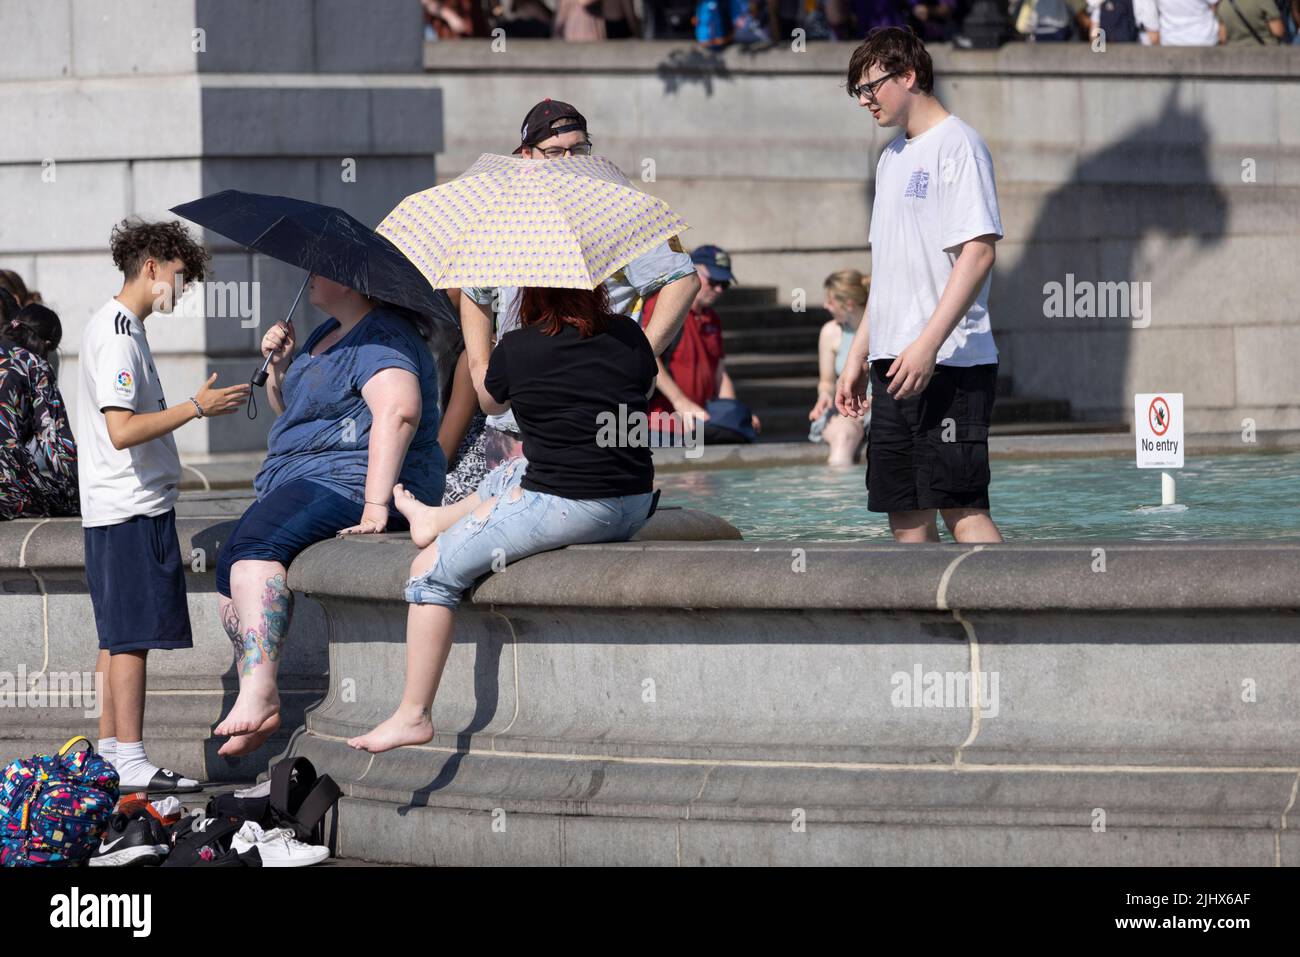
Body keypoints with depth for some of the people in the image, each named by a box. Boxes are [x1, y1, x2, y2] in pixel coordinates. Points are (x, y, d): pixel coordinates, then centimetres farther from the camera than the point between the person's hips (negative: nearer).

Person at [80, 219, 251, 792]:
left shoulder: (115, 326, 17)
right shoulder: (117, 334, -16)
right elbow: (122, 431, -24)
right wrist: (197, 407, -20)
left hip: (114, 509, 11)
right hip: (133, 507, -11)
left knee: (118, 636, 12)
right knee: (133, 635, -10)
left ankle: (110, 754, 16)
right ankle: (131, 765, -10)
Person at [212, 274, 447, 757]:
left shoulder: (381, 336, -11)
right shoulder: (327, 335, 22)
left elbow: (399, 411, -28)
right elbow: (288, 409, 35)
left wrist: (376, 506, -35)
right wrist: (280, 366, 12)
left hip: (351, 481, -11)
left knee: (253, 543, -30)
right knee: (231, 570, -5)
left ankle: (259, 695, -39)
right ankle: (253, 707, -7)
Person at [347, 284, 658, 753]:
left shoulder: (517, 349, -9)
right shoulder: (627, 336, 2)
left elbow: (488, 401, 13)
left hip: (569, 510, -7)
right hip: (636, 506, 7)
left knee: (434, 570, 6)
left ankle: (413, 715, 7)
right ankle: (436, 520, 59)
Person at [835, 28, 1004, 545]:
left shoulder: (956, 144, -7)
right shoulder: (893, 157, 19)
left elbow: (979, 252, -16)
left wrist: (928, 344, -22)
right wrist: (858, 356, 21)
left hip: (951, 363, -9)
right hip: (894, 365, 9)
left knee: (960, 505, -13)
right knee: (906, 515, 5)